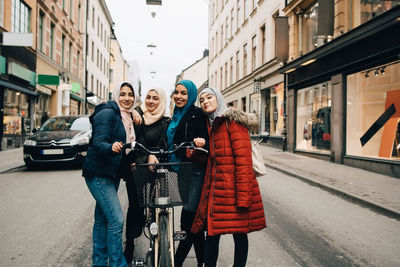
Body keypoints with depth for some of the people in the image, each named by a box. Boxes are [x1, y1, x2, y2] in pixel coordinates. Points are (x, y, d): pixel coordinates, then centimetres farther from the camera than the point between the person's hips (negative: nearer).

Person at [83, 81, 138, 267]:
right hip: (98, 173, -8)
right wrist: (111, 147, -41)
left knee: (102, 219, 14)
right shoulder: (108, 113, -12)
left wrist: (130, 161, 8)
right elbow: (98, 142, -22)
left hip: (113, 173, 8)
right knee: (116, 219, -14)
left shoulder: (128, 118, 14)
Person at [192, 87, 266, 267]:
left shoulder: (233, 122, -7)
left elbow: (243, 159, -14)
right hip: (215, 188, 7)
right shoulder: (209, 125, 18)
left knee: (239, 234, 5)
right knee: (211, 233, 7)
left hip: (233, 188, -6)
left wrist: (243, 196, -19)